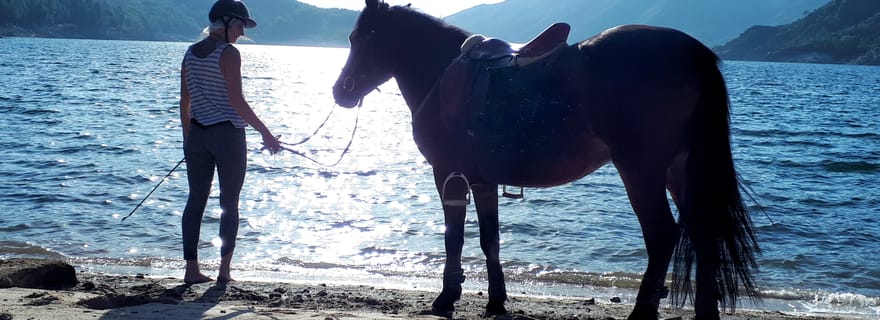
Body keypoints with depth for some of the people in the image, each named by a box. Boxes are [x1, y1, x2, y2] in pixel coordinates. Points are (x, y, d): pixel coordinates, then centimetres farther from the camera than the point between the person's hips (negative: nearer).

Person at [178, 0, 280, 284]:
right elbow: (236, 101, -16)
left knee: (196, 200, 9)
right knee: (229, 204, 4)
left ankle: (191, 269, 9)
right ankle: (224, 270, 6)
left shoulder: (191, 53, 9)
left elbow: (184, 102, 12)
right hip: (228, 135, -6)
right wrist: (265, 133, -13)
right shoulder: (229, 53, -11)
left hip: (197, 134, 6)